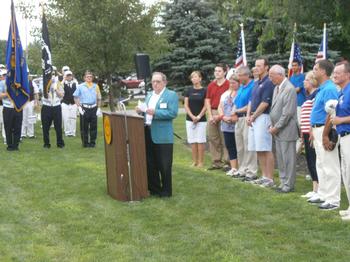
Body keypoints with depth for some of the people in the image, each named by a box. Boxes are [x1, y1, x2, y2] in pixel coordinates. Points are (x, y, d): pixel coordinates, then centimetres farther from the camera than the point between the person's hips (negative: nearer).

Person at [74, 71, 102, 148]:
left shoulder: (96, 86, 10)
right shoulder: (81, 86, 3)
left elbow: (99, 98, 15)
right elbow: (75, 97, 5)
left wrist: (99, 108, 6)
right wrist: (79, 107, -4)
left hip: (93, 108, 2)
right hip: (84, 108, -2)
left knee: (93, 127, 4)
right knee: (84, 127, 1)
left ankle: (92, 142, 13)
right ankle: (85, 143, 10)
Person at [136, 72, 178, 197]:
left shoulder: (171, 95, -5)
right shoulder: (149, 95, 17)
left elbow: (173, 113, -17)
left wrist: (155, 112, -23)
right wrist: (141, 110, -2)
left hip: (162, 135, -7)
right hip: (148, 133, 7)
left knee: (164, 165, 0)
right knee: (150, 164, 12)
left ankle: (166, 191, 12)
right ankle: (154, 188, 25)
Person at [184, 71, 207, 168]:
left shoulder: (204, 91, -1)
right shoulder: (189, 90, 7)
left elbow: (206, 106, -3)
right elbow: (186, 105, 5)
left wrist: (199, 116, -11)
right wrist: (192, 116, -7)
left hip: (201, 119, -3)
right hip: (190, 119, 3)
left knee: (200, 141, -2)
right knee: (192, 141, 4)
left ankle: (201, 161, 3)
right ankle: (194, 161, 11)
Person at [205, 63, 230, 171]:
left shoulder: (228, 84, -5)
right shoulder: (211, 85, 14)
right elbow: (207, 101, 12)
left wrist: (220, 115, -9)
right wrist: (210, 116, 2)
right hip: (212, 113, 6)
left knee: (224, 139, -5)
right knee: (213, 138, 7)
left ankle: (226, 162, 1)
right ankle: (216, 162, 15)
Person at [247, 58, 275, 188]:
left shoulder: (268, 83, -11)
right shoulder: (257, 82, 18)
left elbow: (265, 103, -16)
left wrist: (253, 116, -9)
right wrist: (248, 115, 4)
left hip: (263, 117, -9)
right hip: (254, 119, 9)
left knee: (266, 150, -8)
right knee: (258, 150, 11)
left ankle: (270, 178, -5)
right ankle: (264, 176, 18)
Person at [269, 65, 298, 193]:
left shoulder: (289, 89, -17)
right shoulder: (277, 88, 12)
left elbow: (287, 113, -20)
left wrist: (276, 127, -14)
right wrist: (272, 126, 10)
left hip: (286, 130, -9)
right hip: (278, 130, 9)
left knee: (288, 158, -1)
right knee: (280, 157, 14)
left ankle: (289, 185, 7)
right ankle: (283, 182, 24)